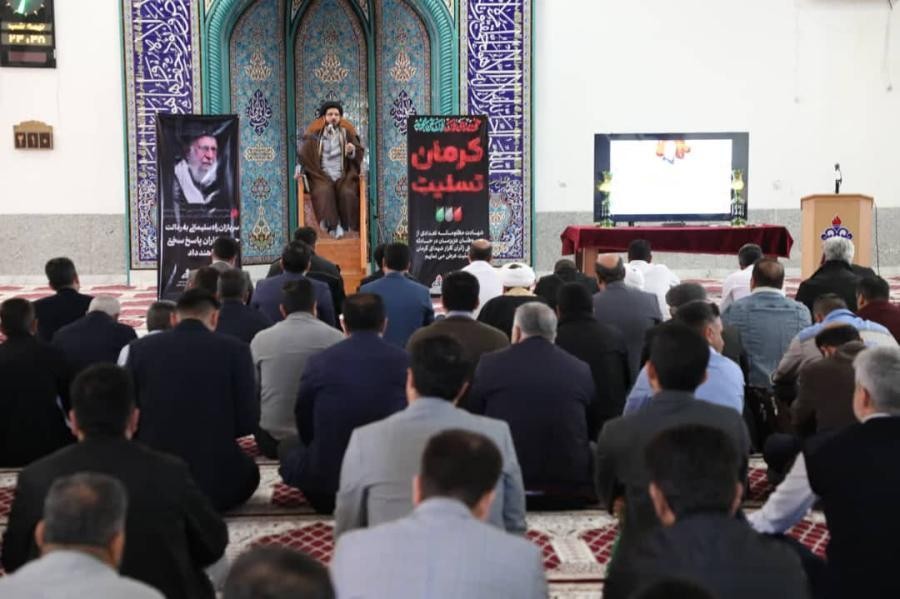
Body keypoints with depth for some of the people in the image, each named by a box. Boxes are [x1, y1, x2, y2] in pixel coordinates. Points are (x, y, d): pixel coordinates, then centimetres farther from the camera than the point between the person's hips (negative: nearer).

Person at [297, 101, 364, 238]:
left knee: (347, 193, -32)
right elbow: (304, 155, 8)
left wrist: (352, 151, -12)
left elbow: (360, 155, 11)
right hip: (322, 176, -1)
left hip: (343, 176, 1)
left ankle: (348, 226, -20)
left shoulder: (347, 133, 12)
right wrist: (300, 169, -11)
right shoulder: (314, 134, 10)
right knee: (324, 192, -35)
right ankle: (333, 225, -35)